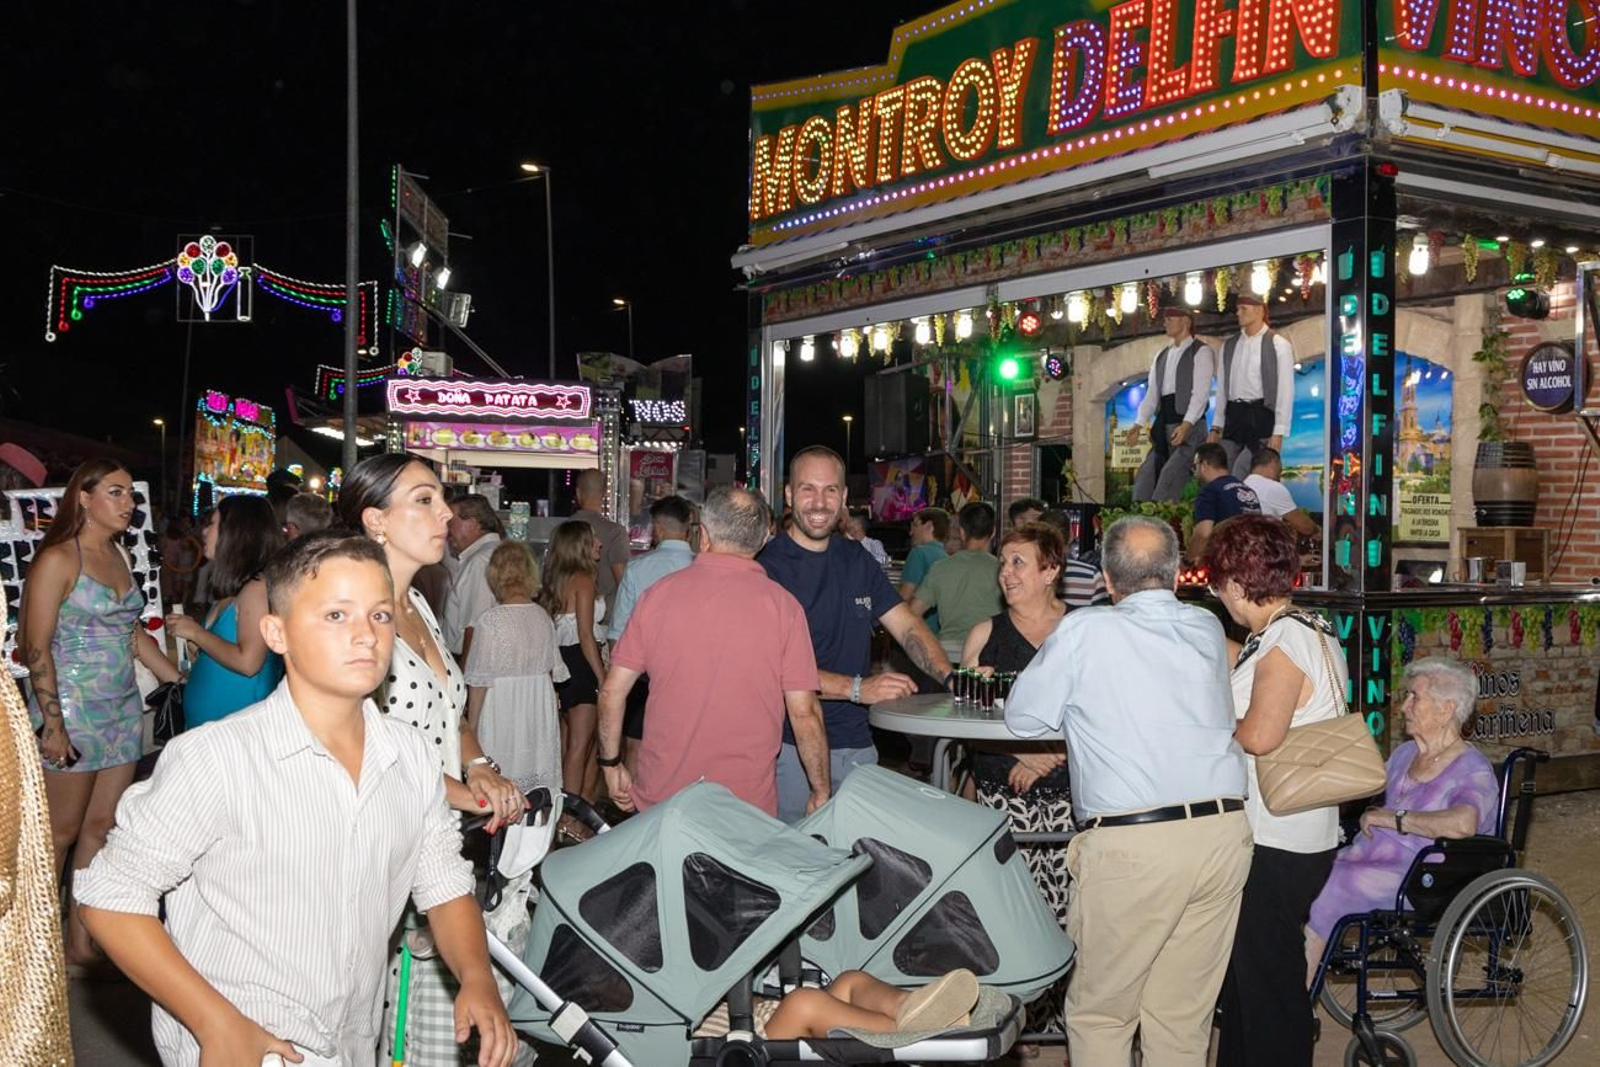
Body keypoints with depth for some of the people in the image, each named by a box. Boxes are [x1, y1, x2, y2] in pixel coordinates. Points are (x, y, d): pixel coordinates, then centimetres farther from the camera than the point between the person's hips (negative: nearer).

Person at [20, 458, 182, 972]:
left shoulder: (119, 556, 12)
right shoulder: (58, 559, -10)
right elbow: (36, 647, -14)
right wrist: (52, 723, -19)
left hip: (122, 707, 7)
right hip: (73, 708, -7)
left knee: (102, 825, 8)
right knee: (61, 832, 1)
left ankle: (80, 944, 16)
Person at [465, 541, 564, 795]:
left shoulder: (490, 621, -14)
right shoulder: (543, 617, 1)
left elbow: (479, 681, -12)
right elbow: (554, 670, 8)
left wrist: (470, 726, -2)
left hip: (501, 716, -5)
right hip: (540, 713, 5)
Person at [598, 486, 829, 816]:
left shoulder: (659, 593, -2)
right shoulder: (783, 605, -7)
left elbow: (612, 692, 2)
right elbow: (804, 712, -7)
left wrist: (611, 764, 15)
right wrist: (822, 792, 4)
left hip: (660, 800, 2)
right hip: (750, 806, -2)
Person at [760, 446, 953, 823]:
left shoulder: (856, 559, 11)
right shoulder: (768, 567, -12)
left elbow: (907, 626, 9)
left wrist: (952, 678, -9)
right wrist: (857, 688, -28)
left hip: (857, 745, 6)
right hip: (793, 746, -6)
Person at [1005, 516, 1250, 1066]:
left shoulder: (1085, 631, -4)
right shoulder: (1207, 628, 10)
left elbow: (1023, 718, 3)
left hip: (1131, 841, -5)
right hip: (1223, 832, 5)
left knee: (1100, 1014, 8)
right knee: (1184, 1017, 14)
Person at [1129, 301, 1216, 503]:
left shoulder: (1201, 352, -1)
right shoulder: (1161, 356, 20)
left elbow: (1201, 393, -11)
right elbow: (1151, 394, 15)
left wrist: (1186, 425, -23)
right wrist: (1139, 424, 2)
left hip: (1188, 425, -7)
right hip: (1163, 425, 7)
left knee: (1172, 475, -16)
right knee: (1146, 476, 0)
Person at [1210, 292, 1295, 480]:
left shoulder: (1278, 345, -2)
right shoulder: (1229, 346, 14)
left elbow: (1285, 392, -6)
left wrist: (1278, 433, -12)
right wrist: (1216, 427, 10)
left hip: (1261, 417, -5)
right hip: (1233, 416, 5)